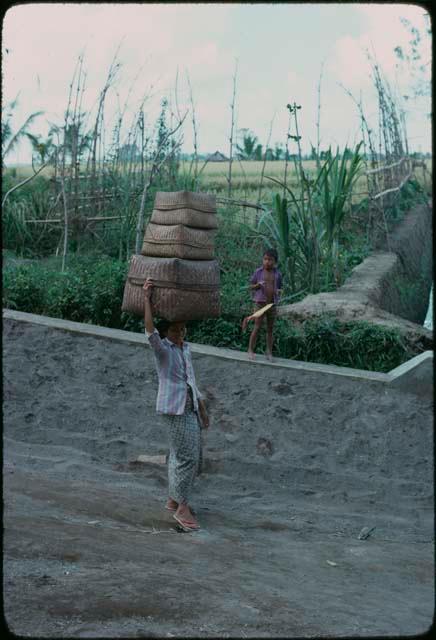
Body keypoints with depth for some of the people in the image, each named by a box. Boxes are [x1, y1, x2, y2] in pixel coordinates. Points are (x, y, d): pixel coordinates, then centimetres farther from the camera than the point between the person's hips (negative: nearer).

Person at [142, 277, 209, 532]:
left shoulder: (186, 348, 15)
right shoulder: (162, 348, -7)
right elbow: (150, 331, -29)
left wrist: (202, 407, 21)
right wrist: (147, 298, -32)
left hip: (190, 406, 8)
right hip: (175, 406, -8)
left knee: (185, 454, 13)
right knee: (187, 455, -12)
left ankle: (174, 500, 25)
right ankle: (182, 508, -7)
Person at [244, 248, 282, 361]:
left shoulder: (277, 274, 3)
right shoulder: (258, 272, -3)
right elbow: (251, 286, 4)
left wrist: (279, 292, -8)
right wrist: (258, 285, -17)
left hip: (272, 304, 2)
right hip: (260, 303, -2)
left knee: (270, 329, 8)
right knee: (257, 328, -4)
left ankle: (269, 352, 15)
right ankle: (251, 350, 4)